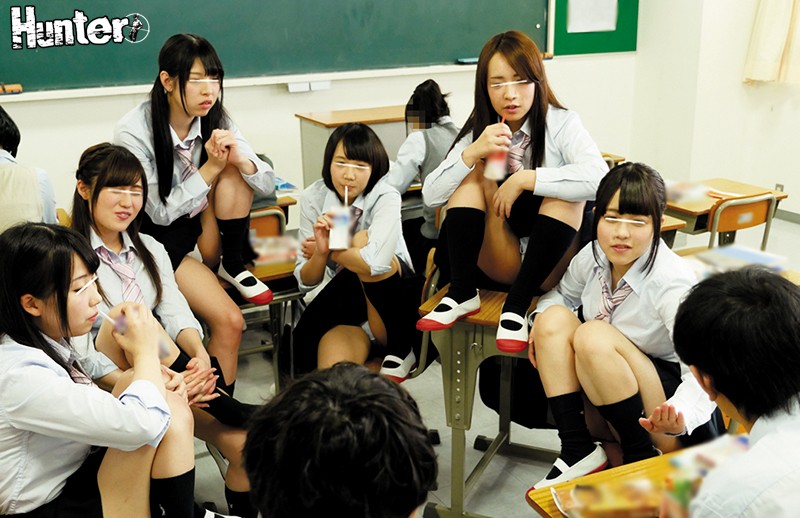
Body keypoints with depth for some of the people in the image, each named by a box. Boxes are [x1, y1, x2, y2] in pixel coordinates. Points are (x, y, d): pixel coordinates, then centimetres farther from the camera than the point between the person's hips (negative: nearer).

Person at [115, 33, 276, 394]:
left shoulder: (215, 120, -8)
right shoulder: (133, 132, -22)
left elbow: (268, 184, -8)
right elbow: (160, 212, -18)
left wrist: (238, 160, -29)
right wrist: (210, 168, -25)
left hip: (202, 222, 5)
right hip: (158, 234, -5)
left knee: (235, 168, -21)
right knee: (229, 321, -22)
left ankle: (233, 266, -7)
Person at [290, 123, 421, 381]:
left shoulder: (385, 197, -19)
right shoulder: (313, 197, -8)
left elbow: (375, 263, -38)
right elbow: (305, 281, -6)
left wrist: (331, 248, -21)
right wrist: (321, 252, -27)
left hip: (394, 296, -1)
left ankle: (401, 349, -17)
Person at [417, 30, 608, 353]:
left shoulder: (561, 124, -8)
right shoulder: (479, 132, 2)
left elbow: (598, 178, -29)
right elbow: (430, 196, -8)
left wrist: (524, 179, -27)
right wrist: (472, 153, -22)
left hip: (551, 267, -3)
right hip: (499, 264, 3)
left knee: (567, 192, -28)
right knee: (473, 176, -15)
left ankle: (517, 305, -28)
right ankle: (462, 293, -20)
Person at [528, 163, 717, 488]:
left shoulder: (670, 281, -26)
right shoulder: (594, 256, -8)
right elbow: (562, 292, 15)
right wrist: (541, 315, -8)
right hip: (603, 389, 7)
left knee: (593, 337, -30)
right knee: (554, 319, -15)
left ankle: (640, 458, -13)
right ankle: (578, 452, -14)